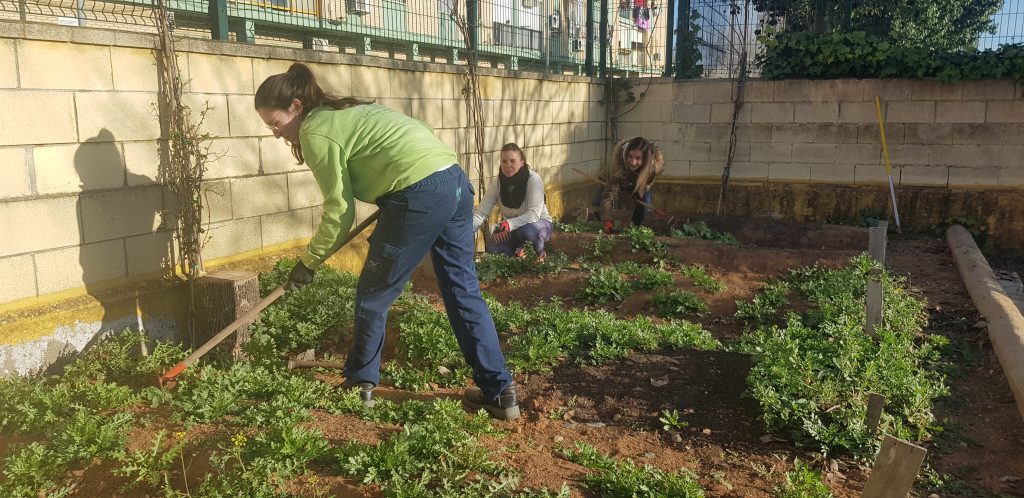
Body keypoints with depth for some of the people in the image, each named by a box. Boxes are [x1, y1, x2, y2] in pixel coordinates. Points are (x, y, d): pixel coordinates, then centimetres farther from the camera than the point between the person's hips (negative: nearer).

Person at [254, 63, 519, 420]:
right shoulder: (345, 113, 24)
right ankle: (500, 392, 15)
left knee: (373, 297, 9)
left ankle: (360, 386, 25)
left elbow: (339, 212, -2)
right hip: (455, 182, 9)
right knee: (464, 291, 12)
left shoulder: (315, 132, -3)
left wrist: (309, 261, 9)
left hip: (420, 195, -9)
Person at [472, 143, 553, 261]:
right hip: (511, 228, 4)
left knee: (526, 231, -37)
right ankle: (520, 248, 10)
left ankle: (540, 253, -6)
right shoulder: (498, 183, -13)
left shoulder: (533, 179, -24)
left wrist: (510, 224, -44)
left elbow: (534, 214, -31)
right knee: (492, 250, -19)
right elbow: (481, 213, -16)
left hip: (538, 223, -4)